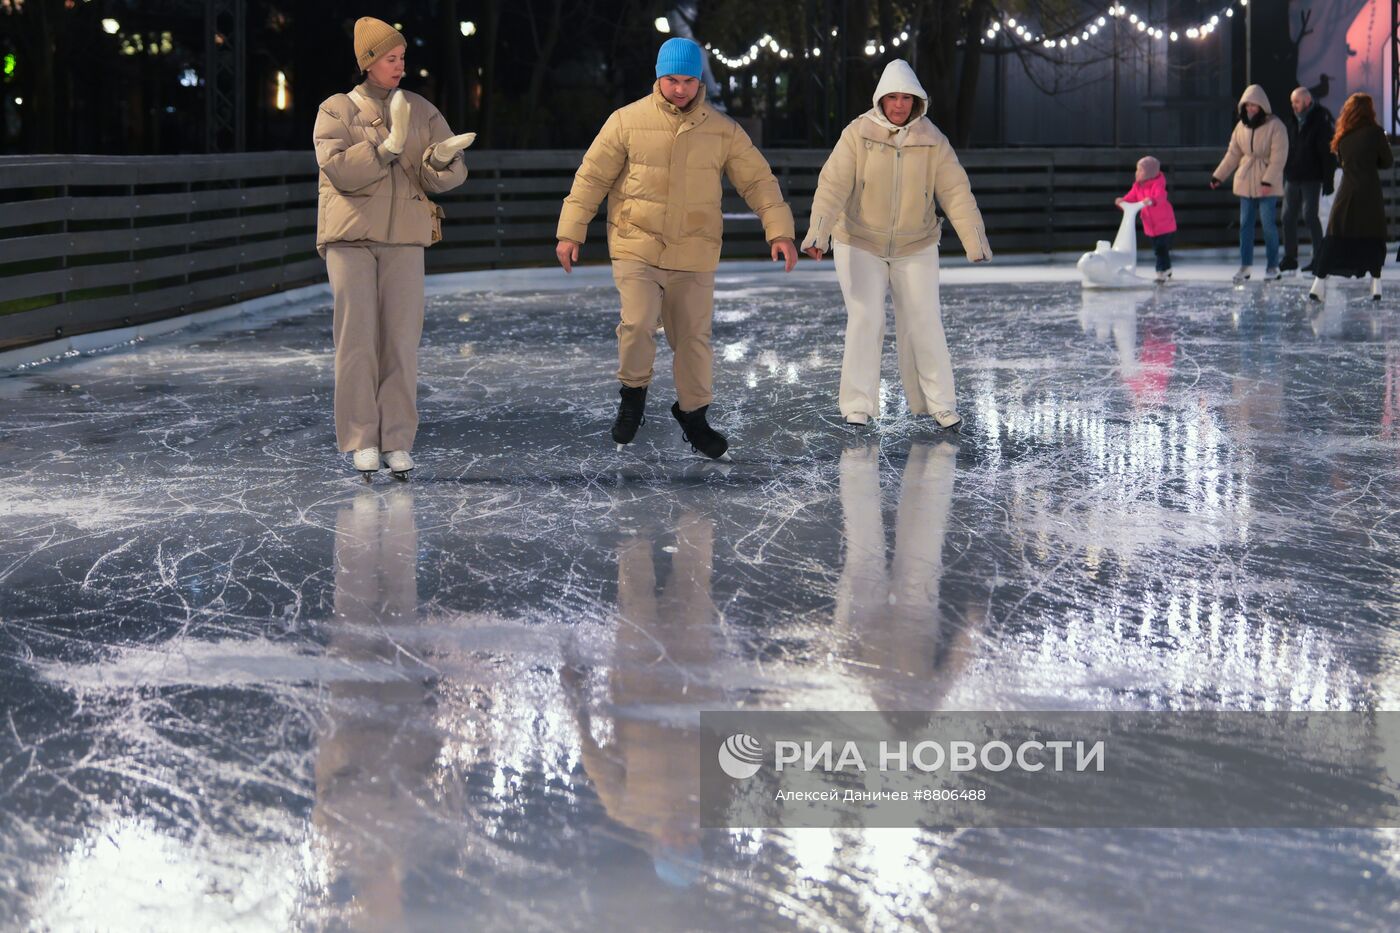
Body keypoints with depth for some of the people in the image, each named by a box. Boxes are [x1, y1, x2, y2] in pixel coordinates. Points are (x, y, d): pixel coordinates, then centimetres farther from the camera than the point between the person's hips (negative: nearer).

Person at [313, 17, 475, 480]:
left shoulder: (422, 112, 9)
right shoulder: (336, 111, 1)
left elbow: (441, 178, 1)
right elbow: (338, 168, -15)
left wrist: (443, 157, -22)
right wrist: (387, 148, -26)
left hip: (403, 239, 2)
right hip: (350, 236, -2)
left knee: (401, 338, -2)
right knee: (357, 337, -5)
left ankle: (397, 441, 3)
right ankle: (362, 441, 0)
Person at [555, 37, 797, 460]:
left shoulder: (723, 131, 2)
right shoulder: (627, 121, -4)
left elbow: (758, 180, 4)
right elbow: (592, 176, 0)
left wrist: (779, 230, -8)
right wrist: (571, 232, -2)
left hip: (693, 256, 2)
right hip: (635, 247, -2)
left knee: (693, 337, 9)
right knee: (637, 323, -19)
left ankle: (693, 412, 30)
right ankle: (633, 394, 8)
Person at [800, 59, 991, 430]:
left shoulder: (932, 141, -6)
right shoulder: (858, 134, -12)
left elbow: (956, 192, -10)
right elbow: (833, 184, -21)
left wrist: (974, 239, -20)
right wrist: (818, 231, -34)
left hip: (915, 247, 2)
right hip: (860, 244, -2)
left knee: (923, 322, 2)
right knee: (865, 320, -8)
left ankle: (939, 403, 12)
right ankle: (857, 405, 0)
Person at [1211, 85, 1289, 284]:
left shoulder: (1275, 126, -10)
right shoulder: (1242, 126, 7)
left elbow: (1278, 157, -14)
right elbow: (1233, 154, 14)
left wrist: (1268, 180, -22)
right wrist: (1218, 176, 10)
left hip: (1267, 184, -5)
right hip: (1246, 181, 5)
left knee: (1268, 224, -3)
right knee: (1245, 224, 6)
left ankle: (1273, 266, 8)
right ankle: (1245, 266, 11)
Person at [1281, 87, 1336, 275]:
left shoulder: (1321, 121, -8)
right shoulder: (1294, 121, 13)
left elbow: (1328, 153, -12)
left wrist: (1328, 180, -17)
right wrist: (1284, 174, 15)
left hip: (1312, 178, -7)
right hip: (1292, 177, 7)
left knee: (1309, 215, -10)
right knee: (1288, 217, 5)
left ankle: (1318, 258, -3)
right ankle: (1290, 260, 13)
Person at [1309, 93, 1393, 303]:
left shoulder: (1343, 135, 5)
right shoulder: (1374, 131, -7)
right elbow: (1387, 162, 0)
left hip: (1347, 192, 3)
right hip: (1370, 193, -3)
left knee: (1334, 238, 4)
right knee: (1374, 238, 7)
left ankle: (1319, 284, -2)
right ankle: (1376, 286, 5)